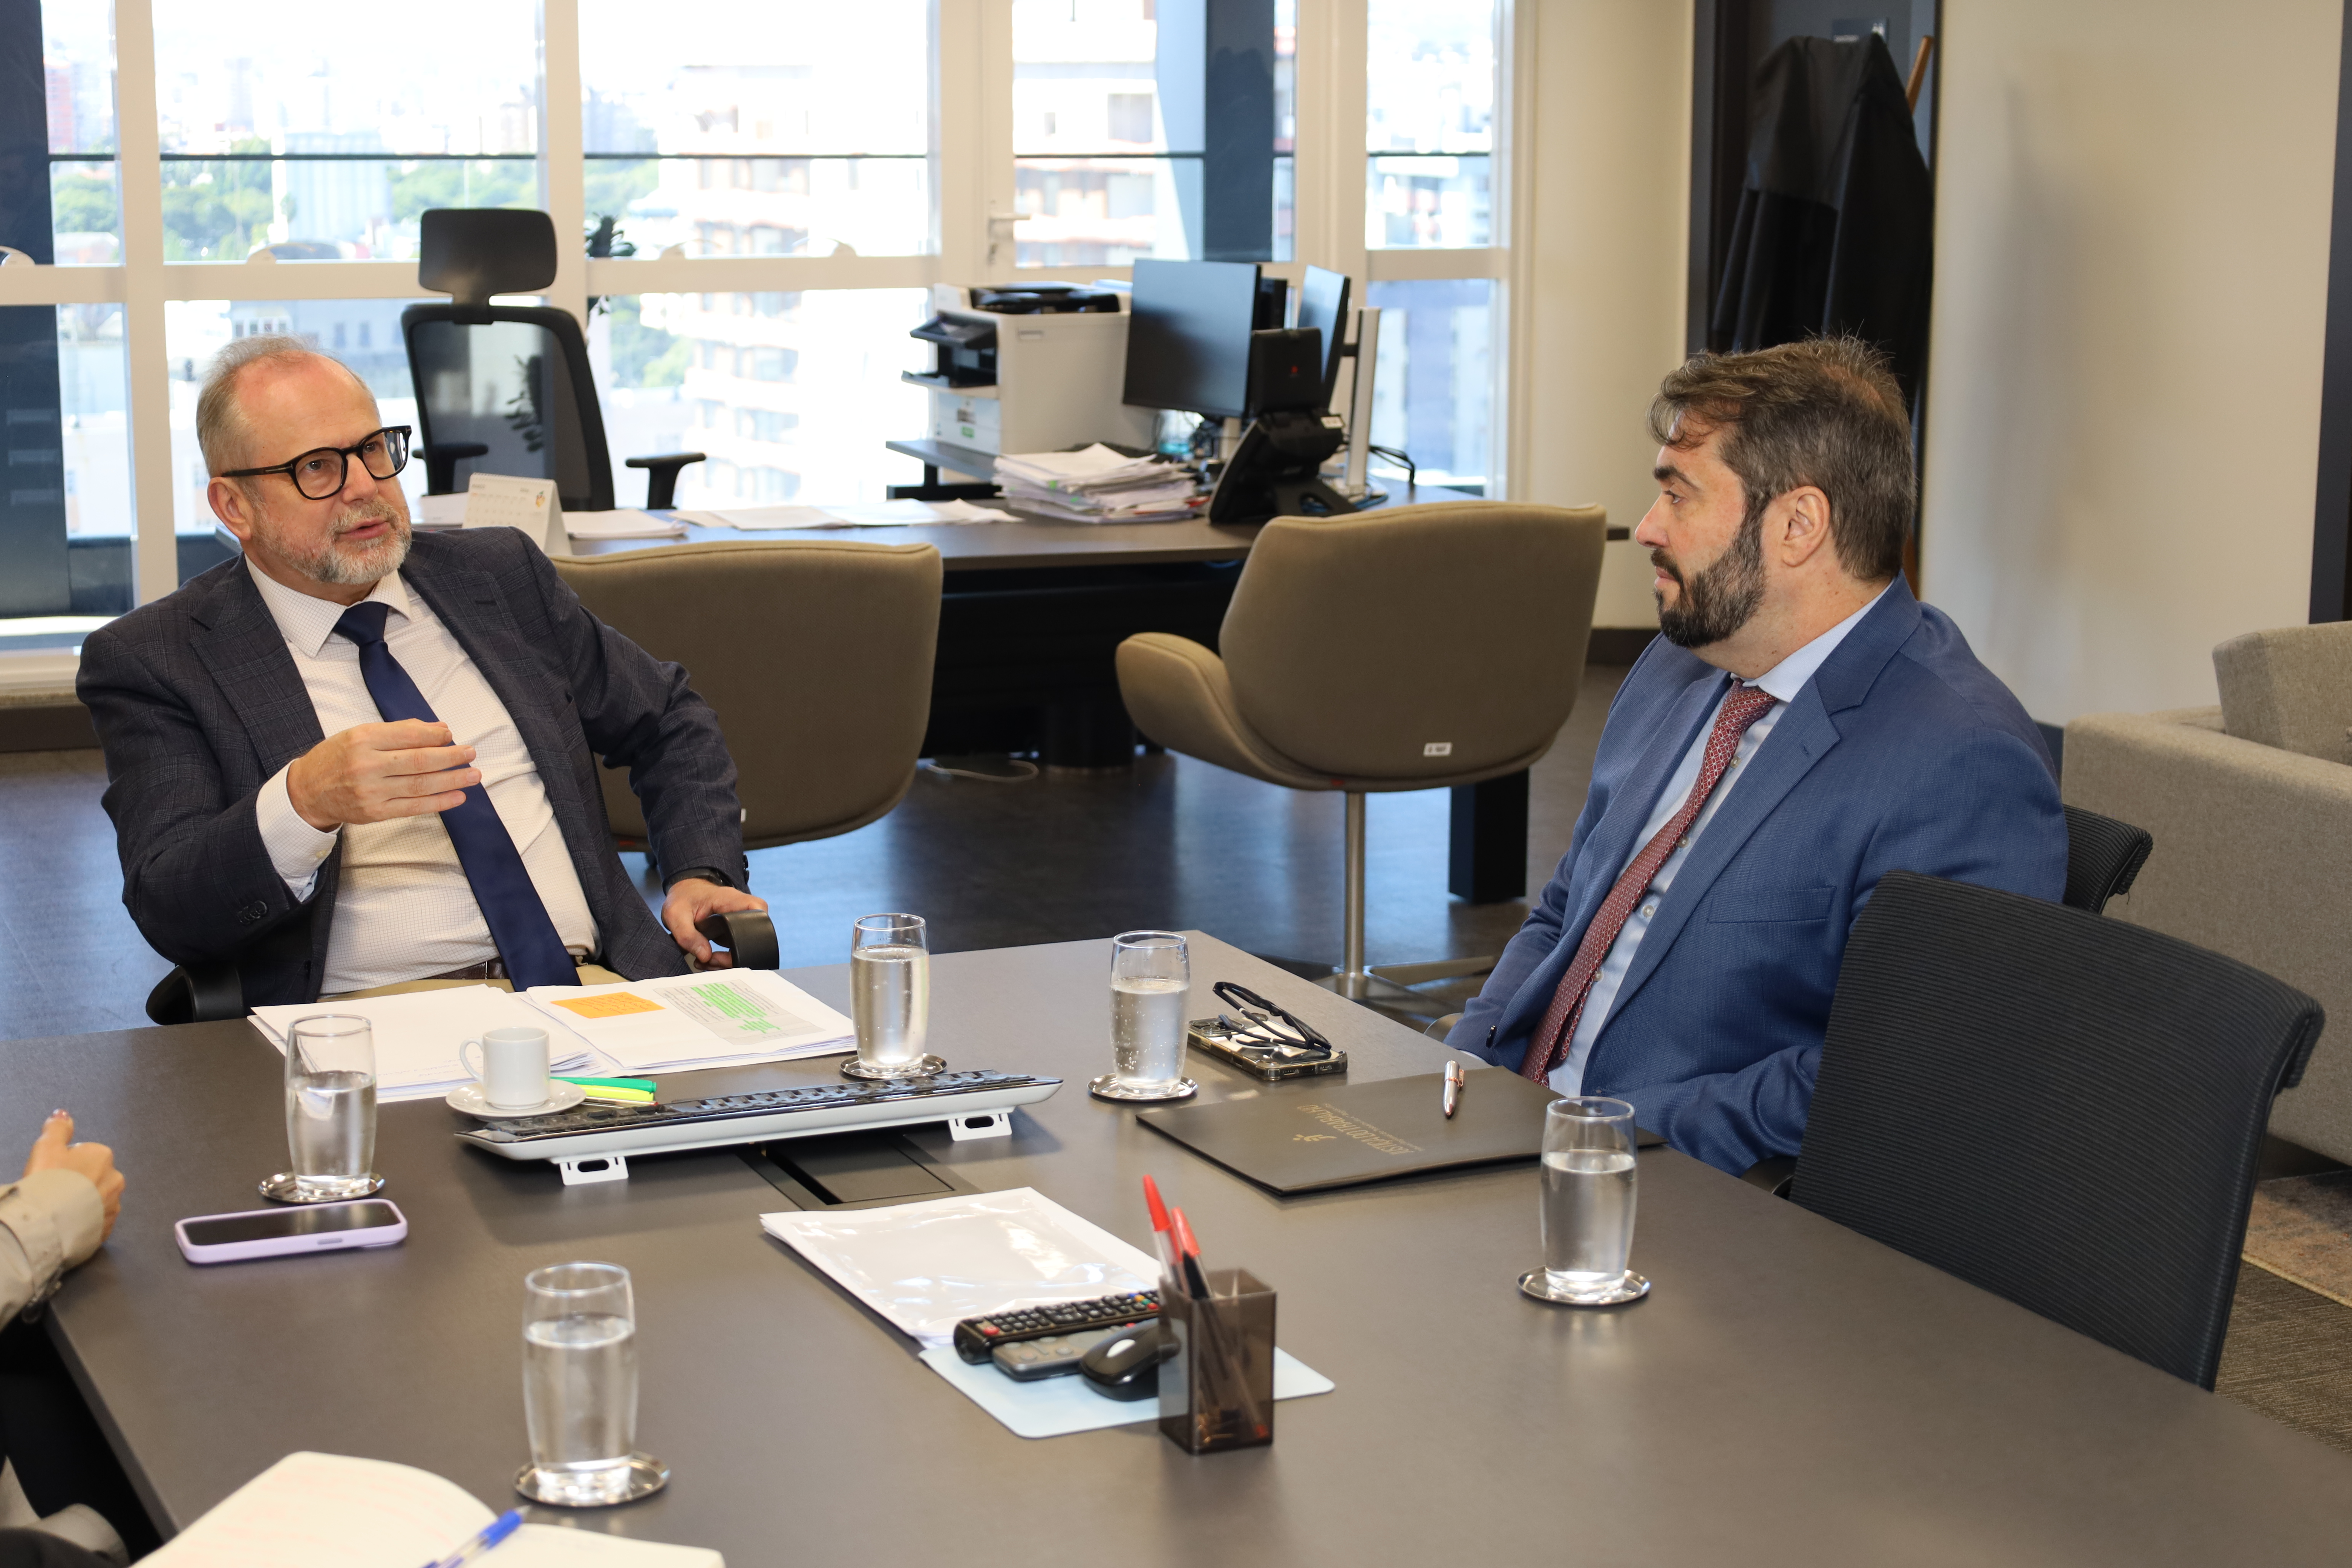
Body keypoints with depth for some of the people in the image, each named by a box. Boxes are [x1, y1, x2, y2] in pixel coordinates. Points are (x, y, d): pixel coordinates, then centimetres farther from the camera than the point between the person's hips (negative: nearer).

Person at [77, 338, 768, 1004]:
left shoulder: (500, 574, 17)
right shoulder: (152, 660, 5)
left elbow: (670, 721, 29)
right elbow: (169, 913, -8)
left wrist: (703, 873, 10)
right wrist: (305, 803, -28)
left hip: (590, 984, 4)